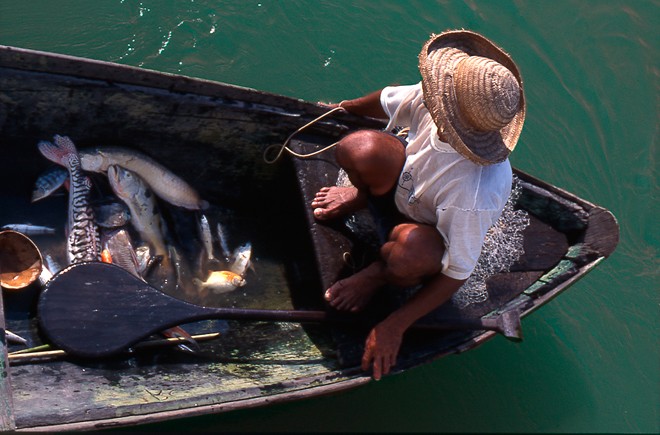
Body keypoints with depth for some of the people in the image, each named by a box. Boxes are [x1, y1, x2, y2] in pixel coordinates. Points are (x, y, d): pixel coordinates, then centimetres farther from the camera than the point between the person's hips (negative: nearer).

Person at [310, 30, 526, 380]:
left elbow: (457, 273, -29)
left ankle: (381, 274, -1)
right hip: (405, 182, 5)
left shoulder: (473, 195, -43)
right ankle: (365, 195, 13)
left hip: (439, 239, -5)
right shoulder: (433, 100, -28)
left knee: (410, 249, -42)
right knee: (357, 149, -27)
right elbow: (387, 101, -3)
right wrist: (345, 108, 18)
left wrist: (394, 327, -23)